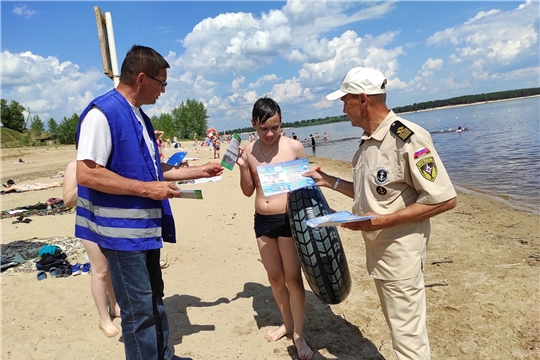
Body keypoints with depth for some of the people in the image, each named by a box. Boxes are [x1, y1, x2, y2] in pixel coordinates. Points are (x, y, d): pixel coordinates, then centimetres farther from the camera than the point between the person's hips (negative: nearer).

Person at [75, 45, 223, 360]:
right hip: (122, 231, -10)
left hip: (145, 227, 10)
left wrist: (197, 171, 19)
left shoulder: (139, 116, 13)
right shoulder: (102, 113, -16)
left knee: (155, 299, 21)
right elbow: (86, 173, -24)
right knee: (140, 310, 2)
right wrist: (146, 188, -22)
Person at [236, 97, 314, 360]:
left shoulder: (294, 147, -8)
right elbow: (248, 191, 6)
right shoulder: (248, 151, 1)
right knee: (274, 277, 15)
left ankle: (299, 334, 20)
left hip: (289, 219, -3)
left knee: (293, 277, 3)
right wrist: (243, 167, -10)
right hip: (263, 221, 4)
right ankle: (287, 323, 37)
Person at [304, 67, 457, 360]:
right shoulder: (367, 142, 8)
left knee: (408, 335, 4)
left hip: (401, 251, -8)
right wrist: (329, 181, 12)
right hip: (376, 249, 9)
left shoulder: (407, 138, -19)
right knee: (397, 326, 23)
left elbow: (444, 199, -21)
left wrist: (381, 222, -23)